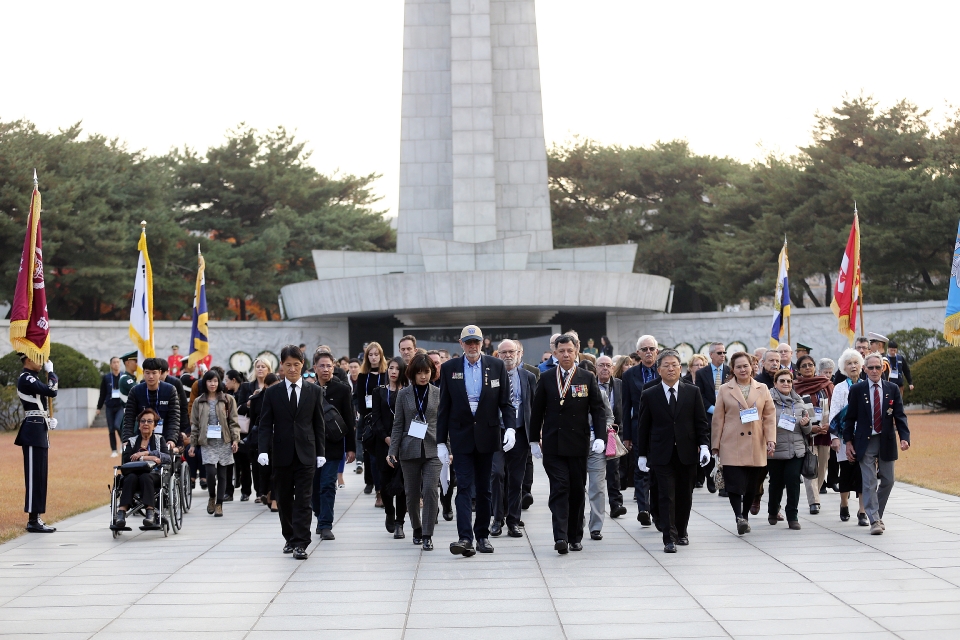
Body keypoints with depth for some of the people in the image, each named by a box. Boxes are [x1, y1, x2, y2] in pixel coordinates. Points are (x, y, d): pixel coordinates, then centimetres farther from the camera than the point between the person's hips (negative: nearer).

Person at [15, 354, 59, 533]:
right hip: (34, 432, -10)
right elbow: (52, 391, -24)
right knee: (34, 476, -8)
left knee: (39, 476, 12)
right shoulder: (26, 379, -15)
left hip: (38, 431, 10)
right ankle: (33, 521, -6)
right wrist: (51, 371, -10)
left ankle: (35, 518, 17)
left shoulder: (31, 379, 17)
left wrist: (48, 420, 9)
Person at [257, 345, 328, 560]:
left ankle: (301, 543, -7)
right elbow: (265, 424, 1)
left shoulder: (314, 391, 5)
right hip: (282, 454, 1)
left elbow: (319, 424, 6)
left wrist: (320, 452, 0)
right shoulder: (272, 393, 3)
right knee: (284, 500, 9)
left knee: (303, 500, -6)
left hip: (306, 454, -1)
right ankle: (290, 539, 22)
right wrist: (264, 450, -11)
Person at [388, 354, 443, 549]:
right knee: (412, 493, 7)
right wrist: (392, 450, -1)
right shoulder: (404, 394, 5)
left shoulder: (438, 394, 5)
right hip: (409, 450, 1)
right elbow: (398, 424, 6)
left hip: (433, 450, -1)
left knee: (430, 490, -14)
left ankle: (427, 535, -8)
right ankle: (417, 529, 28)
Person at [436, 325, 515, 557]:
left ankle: (482, 535, 19)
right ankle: (465, 538, -15)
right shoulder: (449, 369, 1)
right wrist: (441, 441, 0)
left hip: (487, 435, 1)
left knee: (484, 488, 9)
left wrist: (510, 427, -15)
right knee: (464, 487, -8)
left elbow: (505, 402, 2)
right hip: (461, 436, -1)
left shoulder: (497, 366, 2)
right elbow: (444, 408, 3)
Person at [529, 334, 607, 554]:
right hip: (553, 445, -1)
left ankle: (575, 537, 16)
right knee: (559, 488, -9)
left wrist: (600, 437, -10)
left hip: (578, 444, 1)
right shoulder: (546, 379, 4)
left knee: (577, 491, 6)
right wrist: (534, 440, 6)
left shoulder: (588, 378, 4)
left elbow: (598, 409, 2)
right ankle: (560, 537, -14)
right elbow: (537, 411, 8)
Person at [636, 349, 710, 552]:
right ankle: (669, 538, -5)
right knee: (667, 497, -6)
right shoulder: (649, 395, 2)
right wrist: (642, 454, 4)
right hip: (662, 455, -2)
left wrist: (704, 445, -8)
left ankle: (681, 532, 27)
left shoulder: (693, 392, 5)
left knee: (685, 496, 10)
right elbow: (643, 427, 5)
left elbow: (701, 421, 4)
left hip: (687, 453, 2)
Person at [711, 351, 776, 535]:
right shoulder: (725, 389, 5)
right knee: (734, 484, -15)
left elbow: (769, 417, 8)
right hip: (732, 447, -2)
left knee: (751, 486, 7)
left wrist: (771, 439, -4)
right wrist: (716, 445, 2)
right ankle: (739, 517, -18)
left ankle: (745, 518, 20)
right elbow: (718, 419, 5)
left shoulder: (762, 389, 10)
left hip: (756, 447, 2)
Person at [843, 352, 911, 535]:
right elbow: (850, 417, 3)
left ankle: (876, 514, 25)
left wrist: (904, 437, -12)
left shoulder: (892, 389, 4)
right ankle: (874, 521, -6)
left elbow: (900, 416, 2)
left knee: (888, 481, 8)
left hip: (887, 441, 2)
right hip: (865, 442, -2)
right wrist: (848, 441, -2)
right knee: (869, 482, -7)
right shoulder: (857, 389, 0)